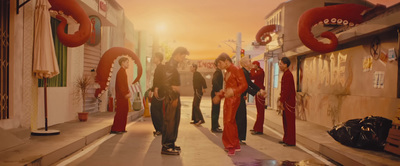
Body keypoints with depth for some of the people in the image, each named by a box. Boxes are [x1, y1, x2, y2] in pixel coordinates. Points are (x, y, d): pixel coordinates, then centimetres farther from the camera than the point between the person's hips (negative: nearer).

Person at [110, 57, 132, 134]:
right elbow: (120, 85, -21)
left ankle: (121, 128, 19)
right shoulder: (121, 72, -14)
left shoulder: (123, 71, 18)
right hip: (121, 96, -10)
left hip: (124, 95, 10)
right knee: (120, 112, -7)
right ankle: (115, 129, -2)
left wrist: (127, 92, 12)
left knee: (124, 112, 13)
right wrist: (125, 94, -21)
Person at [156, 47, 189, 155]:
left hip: (175, 97, 10)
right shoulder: (170, 65, -13)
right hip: (172, 97, -10)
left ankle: (171, 143, 23)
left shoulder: (173, 65, 17)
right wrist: (173, 98, -21)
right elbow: (166, 83, -21)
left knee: (174, 121, 14)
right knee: (170, 121, -7)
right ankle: (166, 147, -2)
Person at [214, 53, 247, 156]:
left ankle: (232, 146, -3)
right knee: (231, 122, 12)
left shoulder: (236, 70, -12)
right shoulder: (227, 72, 16)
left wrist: (233, 91, -33)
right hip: (228, 99, 9)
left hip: (233, 99, -9)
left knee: (228, 122, -11)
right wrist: (219, 95, 20)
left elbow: (244, 85, -19)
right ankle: (236, 145, 22)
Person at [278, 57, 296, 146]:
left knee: (289, 121, -3)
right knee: (285, 121, 15)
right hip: (286, 101, 10)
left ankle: (290, 141, 4)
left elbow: (286, 90, -21)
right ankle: (286, 139, 24)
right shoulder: (286, 74, 14)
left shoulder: (288, 74, -17)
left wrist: (281, 101, -19)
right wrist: (280, 100, 16)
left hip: (289, 102, -10)